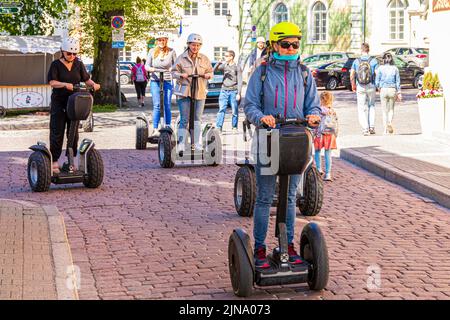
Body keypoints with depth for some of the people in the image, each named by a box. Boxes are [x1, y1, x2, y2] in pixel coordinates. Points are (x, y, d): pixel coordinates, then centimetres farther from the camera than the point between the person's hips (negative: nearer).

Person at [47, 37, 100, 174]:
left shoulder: (79, 64, 7)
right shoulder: (56, 65, -4)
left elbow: (86, 79, 8)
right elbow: (52, 82, -13)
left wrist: (93, 84, -15)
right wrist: (66, 84, -31)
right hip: (59, 102, -4)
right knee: (57, 132, -2)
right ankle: (54, 161, 4)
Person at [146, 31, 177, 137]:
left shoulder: (171, 51, 2)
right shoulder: (152, 51, 5)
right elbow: (147, 66, 7)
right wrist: (151, 69, -15)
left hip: (168, 81, 0)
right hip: (155, 81, 0)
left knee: (167, 106, 1)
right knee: (157, 106, -6)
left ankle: (168, 128, 10)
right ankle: (155, 129, -4)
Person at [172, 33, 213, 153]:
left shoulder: (204, 59, 9)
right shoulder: (181, 58, 0)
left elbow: (210, 71, 15)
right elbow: (174, 72, 3)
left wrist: (208, 75, -8)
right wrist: (181, 75, -18)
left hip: (200, 92, 3)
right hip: (184, 91, -3)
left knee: (197, 118, 7)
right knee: (184, 119, -4)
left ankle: (198, 144, 13)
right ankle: (181, 144, -1)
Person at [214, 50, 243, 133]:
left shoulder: (237, 67, 1)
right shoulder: (224, 65, 12)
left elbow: (239, 81, -1)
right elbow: (214, 70, 9)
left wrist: (239, 93, -8)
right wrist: (218, 63, -8)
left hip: (233, 91, -2)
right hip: (224, 90, 3)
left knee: (235, 110, 0)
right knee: (221, 109, -7)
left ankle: (234, 127, 11)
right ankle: (219, 127, -10)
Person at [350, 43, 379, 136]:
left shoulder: (356, 61, -1)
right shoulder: (373, 61, -4)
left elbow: (352, 75, -1)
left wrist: (353, 85, 13)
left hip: (360, 87, 0)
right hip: (371, 87, 0)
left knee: (362, 108, 6)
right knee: (371, 106, 17)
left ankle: (365, 128, -1)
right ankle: (372, 127, 11)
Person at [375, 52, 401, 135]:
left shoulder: (380, 68, -4)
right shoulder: (395, 68, 1)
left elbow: (377, 81, -4)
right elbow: (398, 81, 2)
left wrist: (379, 88, 16)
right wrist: (399, 93, 6)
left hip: (383, 90, -1)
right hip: (393, 90, 1)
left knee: (384, 110, 8)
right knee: (391, 109, 13)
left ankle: (386, 128, 4)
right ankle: (390, 122, -12)